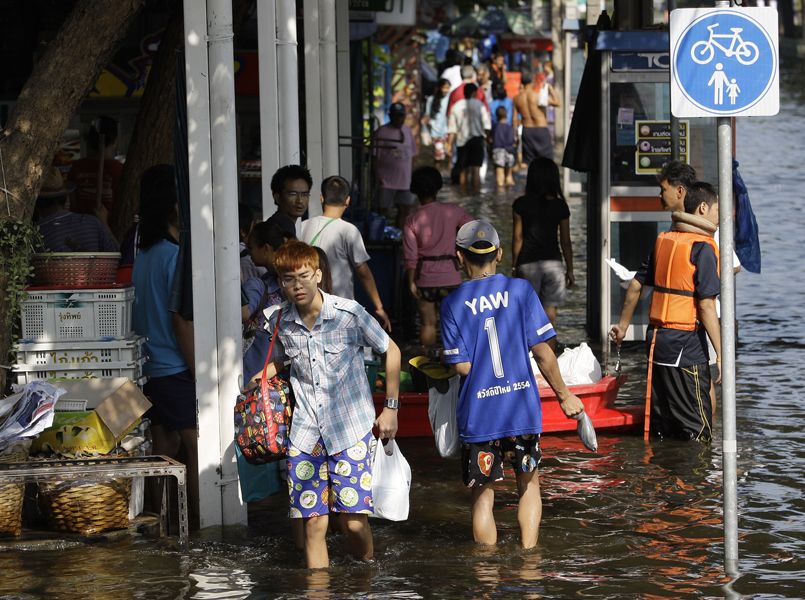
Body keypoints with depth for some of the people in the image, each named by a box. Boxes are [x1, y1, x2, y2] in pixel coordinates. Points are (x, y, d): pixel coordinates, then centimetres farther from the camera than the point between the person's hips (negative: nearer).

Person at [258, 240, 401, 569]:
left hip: (351, 430, -3)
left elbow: (391, 351, 3)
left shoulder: (349, 313, -10)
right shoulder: (279, 323, 1)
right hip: (305, 433, 3)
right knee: (314, 523, -1)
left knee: (354, 520, -7)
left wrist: (390, 408, 4)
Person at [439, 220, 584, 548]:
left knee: (483, 496, 8)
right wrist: (564, 394, 7)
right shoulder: (520, 290, -3)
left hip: (478, 416, -1)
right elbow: (542, 351, -4)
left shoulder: (453, 303, -4)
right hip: (522, 410, 1)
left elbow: (463, 366, -8)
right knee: (529, 483, 19)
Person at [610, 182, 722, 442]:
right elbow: (706, 306, -17)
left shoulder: (664, 240, 10)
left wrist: (623, 325, 30)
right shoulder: (702, 247, -12)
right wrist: (721, 354, -16)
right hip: (686, 344, -8)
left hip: (656, 339, 8)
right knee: (698, 430, -4)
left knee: (662, 427, 13)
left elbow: (636, 285, 17)